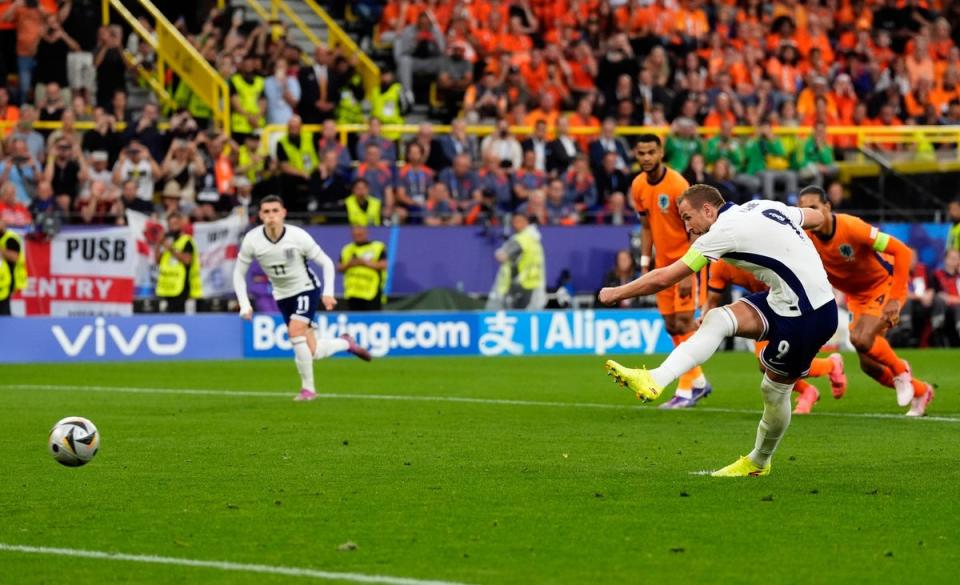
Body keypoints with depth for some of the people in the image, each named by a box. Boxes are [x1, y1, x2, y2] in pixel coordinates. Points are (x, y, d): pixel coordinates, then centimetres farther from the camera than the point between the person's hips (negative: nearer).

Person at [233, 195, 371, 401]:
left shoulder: (297, 236, -21)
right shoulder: (252, 240, -15)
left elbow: (326, 263, -9)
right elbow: (239, 273, -3)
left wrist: (328, 293, -20)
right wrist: (245, 305, -13)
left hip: (306, 289, -3)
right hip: (283, 296, 3)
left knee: (295, 330, -28)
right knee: (311, 353, 1)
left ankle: (308, 387, -12)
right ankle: (345, 343, 34)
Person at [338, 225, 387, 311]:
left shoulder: (378, 247, 3)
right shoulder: (347, 249, 16)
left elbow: (384, 265, -7)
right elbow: (339, 268, 15)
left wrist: (365, 263, -14)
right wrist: (348, 265, -6)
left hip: (371, 292, -4)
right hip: (352, 293, 4)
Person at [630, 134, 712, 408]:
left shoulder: (677, 185, -20)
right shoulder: (638, 186, 1)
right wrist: (644, 265, 7)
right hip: (663, 262, 7)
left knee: (683, 323, -12)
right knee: (671, 325, 7)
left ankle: (685, 391, -9)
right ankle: (699, 382, 22)